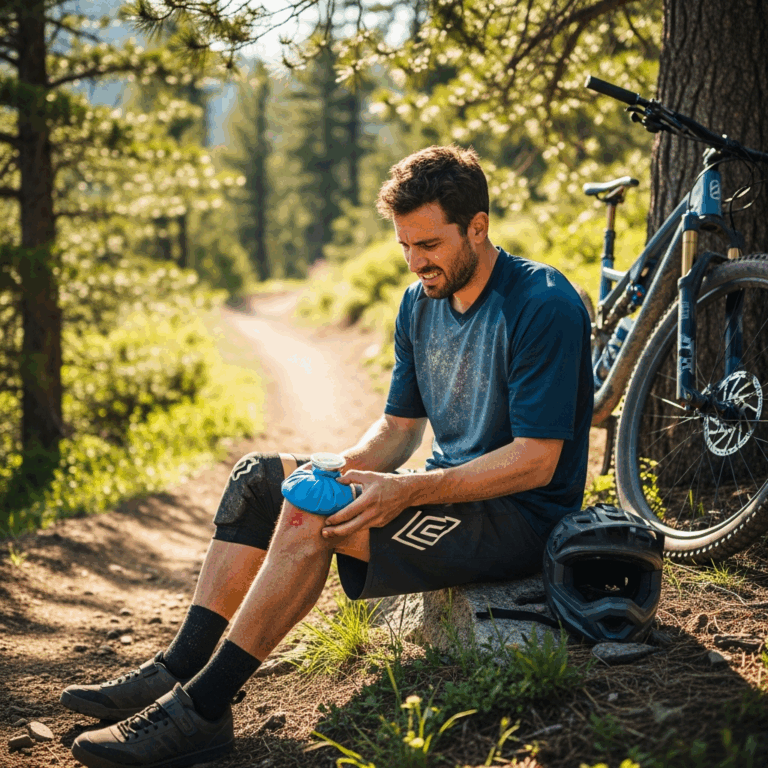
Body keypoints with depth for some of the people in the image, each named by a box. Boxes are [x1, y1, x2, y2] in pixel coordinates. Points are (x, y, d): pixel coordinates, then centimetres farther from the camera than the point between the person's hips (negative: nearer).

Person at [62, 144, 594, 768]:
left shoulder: (545, 306, -17)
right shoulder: (420, 302, 8)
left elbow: (536, 460, -22)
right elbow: (400, 426, 11)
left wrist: (405, 492, -29)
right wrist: (340, 468, -11)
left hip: (522, 520, -8)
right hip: (449, 493, 9)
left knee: (314, 509, -28)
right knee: (260, 475, -2)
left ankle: (202, 706, -22)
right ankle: (178, 670, -6)